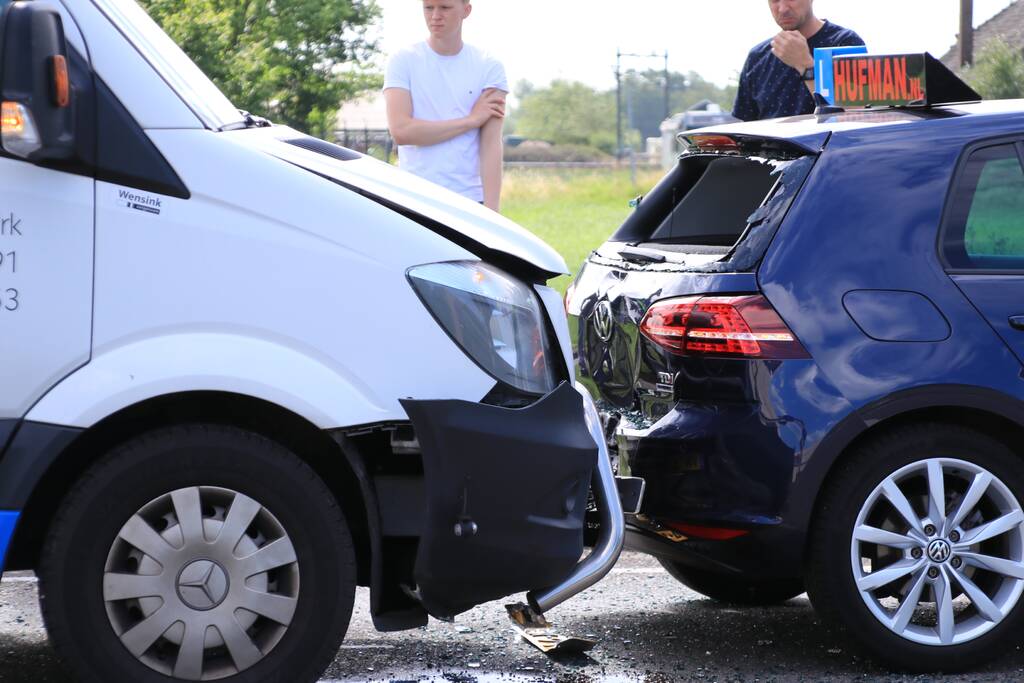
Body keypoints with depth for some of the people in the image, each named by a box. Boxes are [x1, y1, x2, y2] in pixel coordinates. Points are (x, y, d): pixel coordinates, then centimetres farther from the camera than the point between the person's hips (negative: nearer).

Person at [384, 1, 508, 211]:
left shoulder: (489, 67, 5)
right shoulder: (403, 61, 4)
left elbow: (491, 145, -2)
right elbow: (400, 130, -9)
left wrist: (491, 212, -12)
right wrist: (471, 120, -6)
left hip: (470, 201, 0)